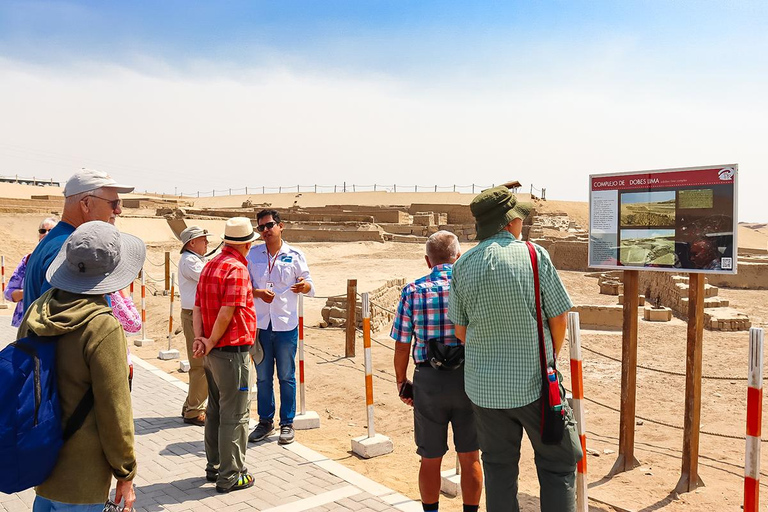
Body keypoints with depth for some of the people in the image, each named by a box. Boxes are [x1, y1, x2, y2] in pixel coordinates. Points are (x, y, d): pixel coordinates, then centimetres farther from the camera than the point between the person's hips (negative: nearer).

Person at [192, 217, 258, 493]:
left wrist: (200, 338, -1)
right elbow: (227, 313, -22)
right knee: (234, 415, 1)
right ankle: (230, 475, 9)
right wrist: (210, 343, -12)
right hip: (232, 351, -9)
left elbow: (197, 308, 8)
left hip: (213, 353, 9)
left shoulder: (210, 265, 12)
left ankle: (214, 467, 29)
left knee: (215, 410, 18)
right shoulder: (237, 268, -16)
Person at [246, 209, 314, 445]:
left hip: (286, 324, -2)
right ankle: (265, 421, 26)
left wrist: (303, 286, -20)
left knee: (286, 376, 5)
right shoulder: (253, 255, 7)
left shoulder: (295, 255, 1)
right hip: (260, 324, 2)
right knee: (262, 377, 11)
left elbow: (309, 285, 3)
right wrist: (259, 293, -13)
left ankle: (287, 423, 18)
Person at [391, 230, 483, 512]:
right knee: (470, 458, 14)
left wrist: (401, 383, 10)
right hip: (470, 379, 0)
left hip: (429, 381, 0)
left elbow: (402, 345, -3)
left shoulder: (413, 290, -4)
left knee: (430, 460, 15)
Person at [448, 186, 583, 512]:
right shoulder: (534, 255, -10)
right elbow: (558, 318, -4)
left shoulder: (463, 265, -1)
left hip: (484, 384, 3)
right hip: (534, 381, -3)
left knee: (498, 467, 16)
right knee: (558, 463, 12)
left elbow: (460, 331, 4)